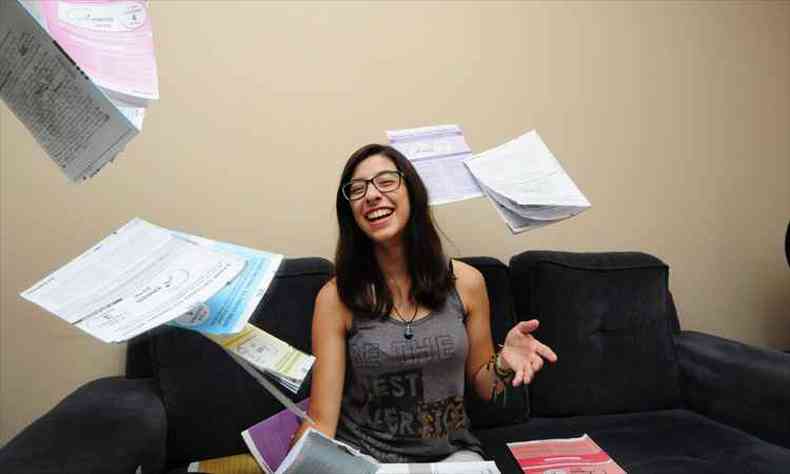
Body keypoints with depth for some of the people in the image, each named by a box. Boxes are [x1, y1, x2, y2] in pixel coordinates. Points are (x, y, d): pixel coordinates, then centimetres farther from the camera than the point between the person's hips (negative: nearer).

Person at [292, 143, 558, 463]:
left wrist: (503, 362, -13)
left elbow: (483, 388, 8)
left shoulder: (466, 282, -3)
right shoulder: (336, 297, -8)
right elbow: (321, 420, -10)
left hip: (450, 453, 2)